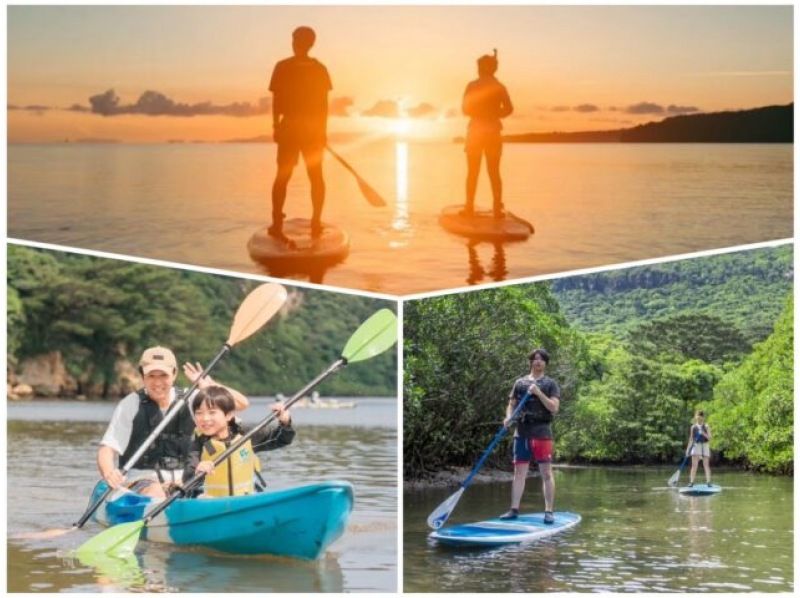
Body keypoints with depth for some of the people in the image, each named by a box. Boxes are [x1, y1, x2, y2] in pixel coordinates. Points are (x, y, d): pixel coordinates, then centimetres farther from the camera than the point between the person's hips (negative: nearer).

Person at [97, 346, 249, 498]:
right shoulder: (131, 404, -1)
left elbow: (241, 403, 3)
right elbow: (107, 448, -9)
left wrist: (208, 385, -11)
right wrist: (108, 473, -31)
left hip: (181, 481, 3)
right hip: (141, 480, -3)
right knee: (155, 493, -36)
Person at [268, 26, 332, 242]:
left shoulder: (283, 67, -6)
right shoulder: (319, 69, 1)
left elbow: (276, 100, -6)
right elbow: (324, 103, 3)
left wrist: (276, 126, 3)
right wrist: (322, 129, 11)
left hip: (289, 127, -2)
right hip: (314, 128, 2)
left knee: (283, 176, 3)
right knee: (316, 176, 9)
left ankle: (277, 223, -3)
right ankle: (316, 223, 9)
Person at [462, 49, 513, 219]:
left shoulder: (472, 86, -4)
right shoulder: (499, 87, 2)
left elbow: (465, 109, -3)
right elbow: (508, 109, -6)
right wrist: (493, 113, 11)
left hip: (476, 131, -2)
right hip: (493, 131, 2)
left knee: (473, 172, 5)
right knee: (494, 172, 7)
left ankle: (470, 207, 2)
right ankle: (497, 208, 2)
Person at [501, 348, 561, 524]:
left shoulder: (550, 384, 5)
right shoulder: (520, 382, 14)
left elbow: (554, 407, -6)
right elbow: (511, 404, 15)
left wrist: (538, 393, -16)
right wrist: (509, 417, -5)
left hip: (542, 432, -3)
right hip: (522, 432, 3)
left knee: (546, 473, -4)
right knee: (519, 472, 5)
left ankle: (549, 511, -2)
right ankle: (514, 509, 9)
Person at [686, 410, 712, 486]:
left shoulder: (706, 427, 3)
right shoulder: (693, 427, 8)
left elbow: (709, 438, -5)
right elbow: (691, 439, 11)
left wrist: (704, 434, -23)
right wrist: (688, 449, 6)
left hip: (705, 446, 0)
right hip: (696, 446, 0)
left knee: (706, 465, -2)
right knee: (694, 465, -7)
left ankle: (708, 482, -3)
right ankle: (691, 481, -9)